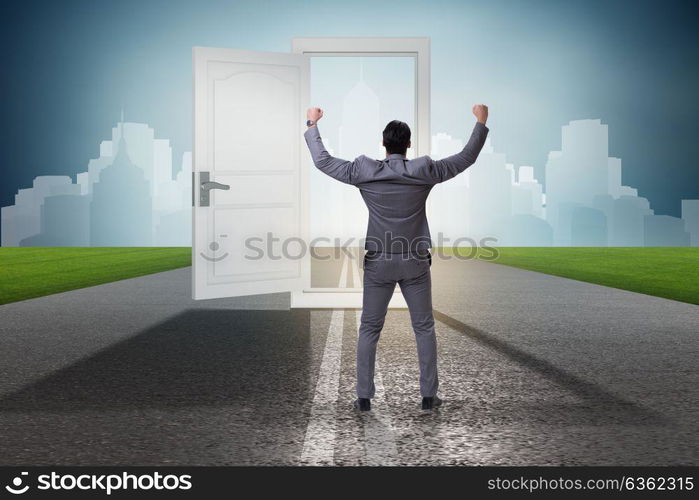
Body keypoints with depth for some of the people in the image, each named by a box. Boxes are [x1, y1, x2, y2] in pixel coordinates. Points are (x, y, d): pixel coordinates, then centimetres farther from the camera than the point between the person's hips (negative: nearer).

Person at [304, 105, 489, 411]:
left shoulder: (364, 172, -8)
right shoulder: (425, 172, -8)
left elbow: (323, 161, 4)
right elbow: (467, 157, 4)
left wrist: (311, 124, 17)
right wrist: (481, 122, 17)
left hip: (378, 263, 0)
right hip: (415, 263, 0)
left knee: (369, 330, 10)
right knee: (424, 329, 11)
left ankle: (364, 397, 12)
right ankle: (428, 395, 14)